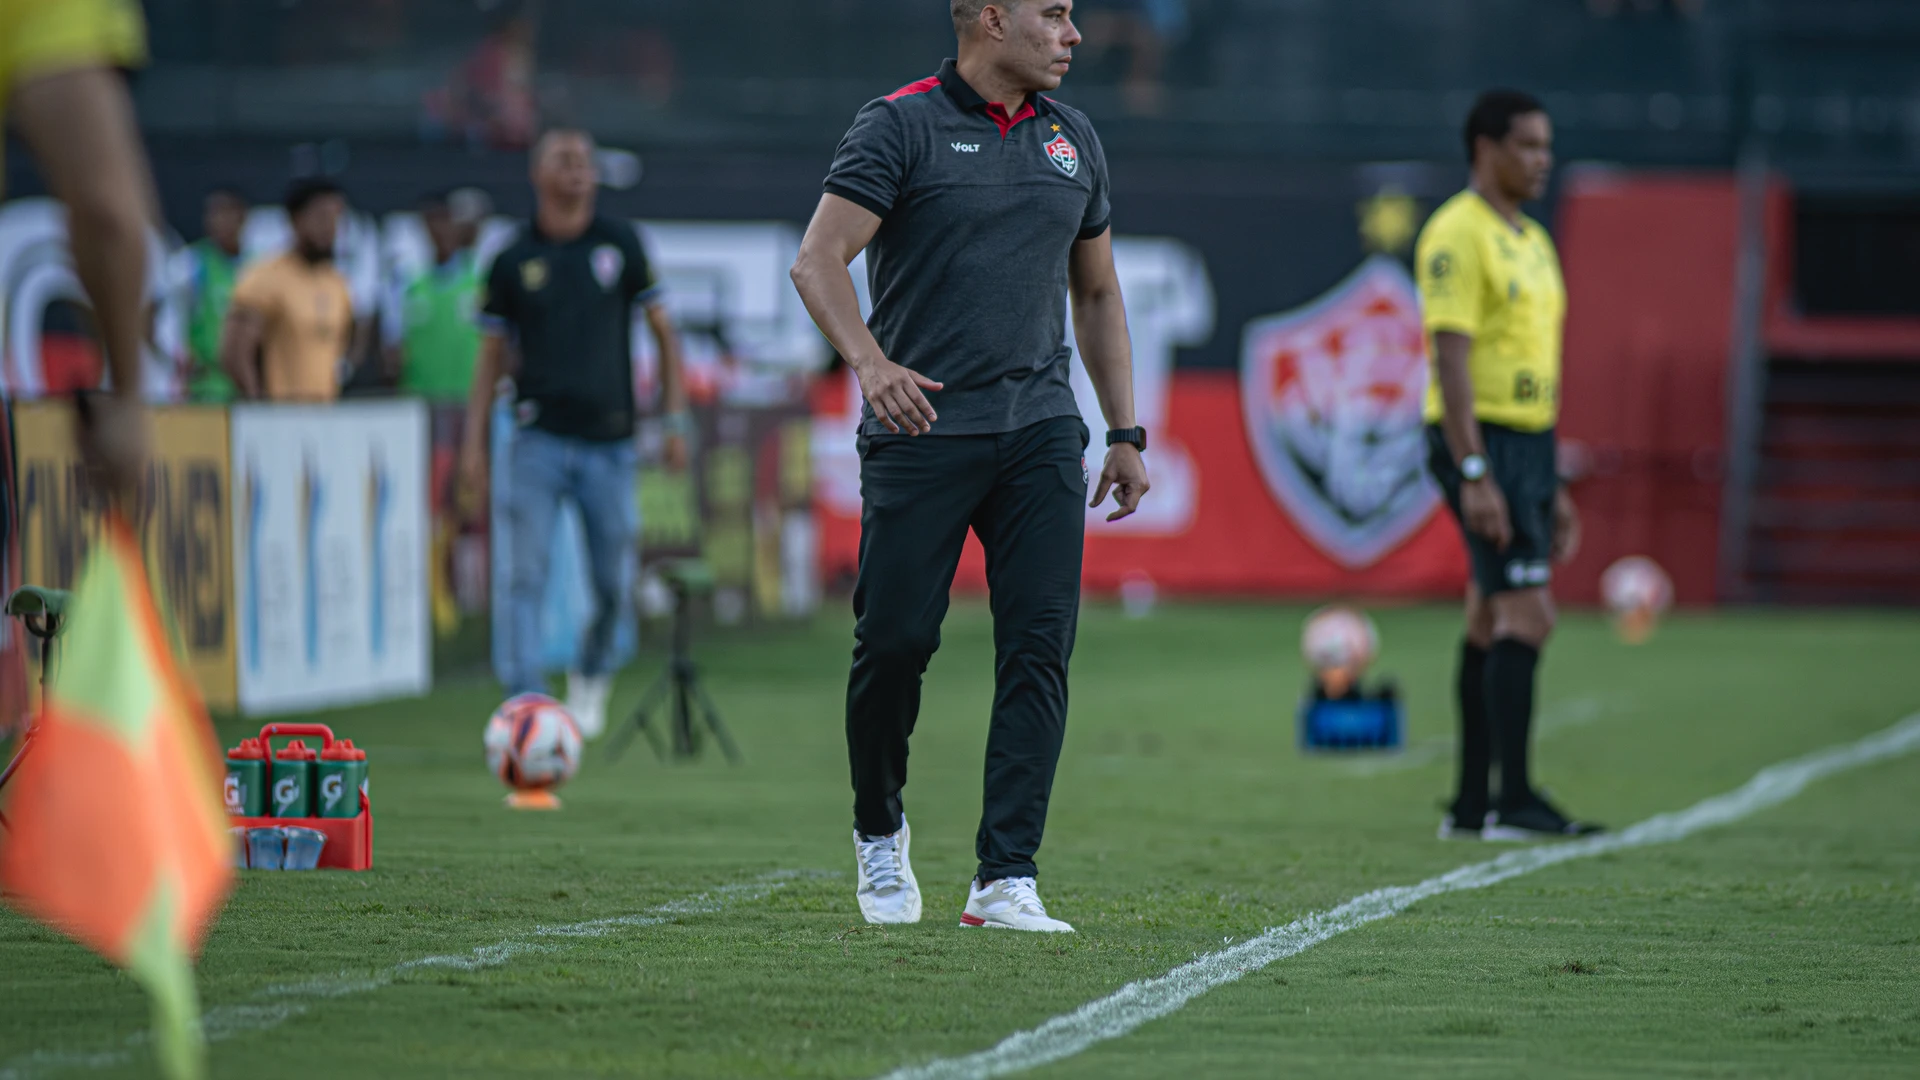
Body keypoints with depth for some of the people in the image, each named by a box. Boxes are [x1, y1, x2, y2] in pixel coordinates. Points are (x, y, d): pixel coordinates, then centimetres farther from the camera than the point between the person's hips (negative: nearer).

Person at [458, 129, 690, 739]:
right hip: (539, 440, -1)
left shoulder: (620, 244, 5)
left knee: (612, 586, 5)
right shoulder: (514, 260, 5)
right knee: (526, 576, -13)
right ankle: (525, 702, -16)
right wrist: (473, 441, 2)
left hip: (610, 442, 1)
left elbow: (663, 332, 10)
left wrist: (676, 419, 4)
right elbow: (491, 356, 10)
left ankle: (592, 676, 32)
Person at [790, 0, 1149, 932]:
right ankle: (879, 830, 23)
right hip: (921, 428, -4)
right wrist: (870, 362, -29)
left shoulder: (1072, 139, 15)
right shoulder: (900, 126, -3)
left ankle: (1004, 880, -8)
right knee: (895, 639, -3)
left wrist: (1126, 432, 18)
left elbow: (1096, 294, 24)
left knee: (1040, 648, -7)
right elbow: (818, 260, -12)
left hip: (1040, 427, 4)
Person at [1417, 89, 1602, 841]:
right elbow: (1451, 357, -17)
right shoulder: (1460, 235, -11)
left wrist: (1552, 487, 22)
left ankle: (1471, 806, 11)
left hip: (1527, 443, 9)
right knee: (1527, 611, -15)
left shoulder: (1531, 241, 18)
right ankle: (1513, 801, -16)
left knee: (1492, 623, 9)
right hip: (1480, 441, -9)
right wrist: (1474, 474, -23)